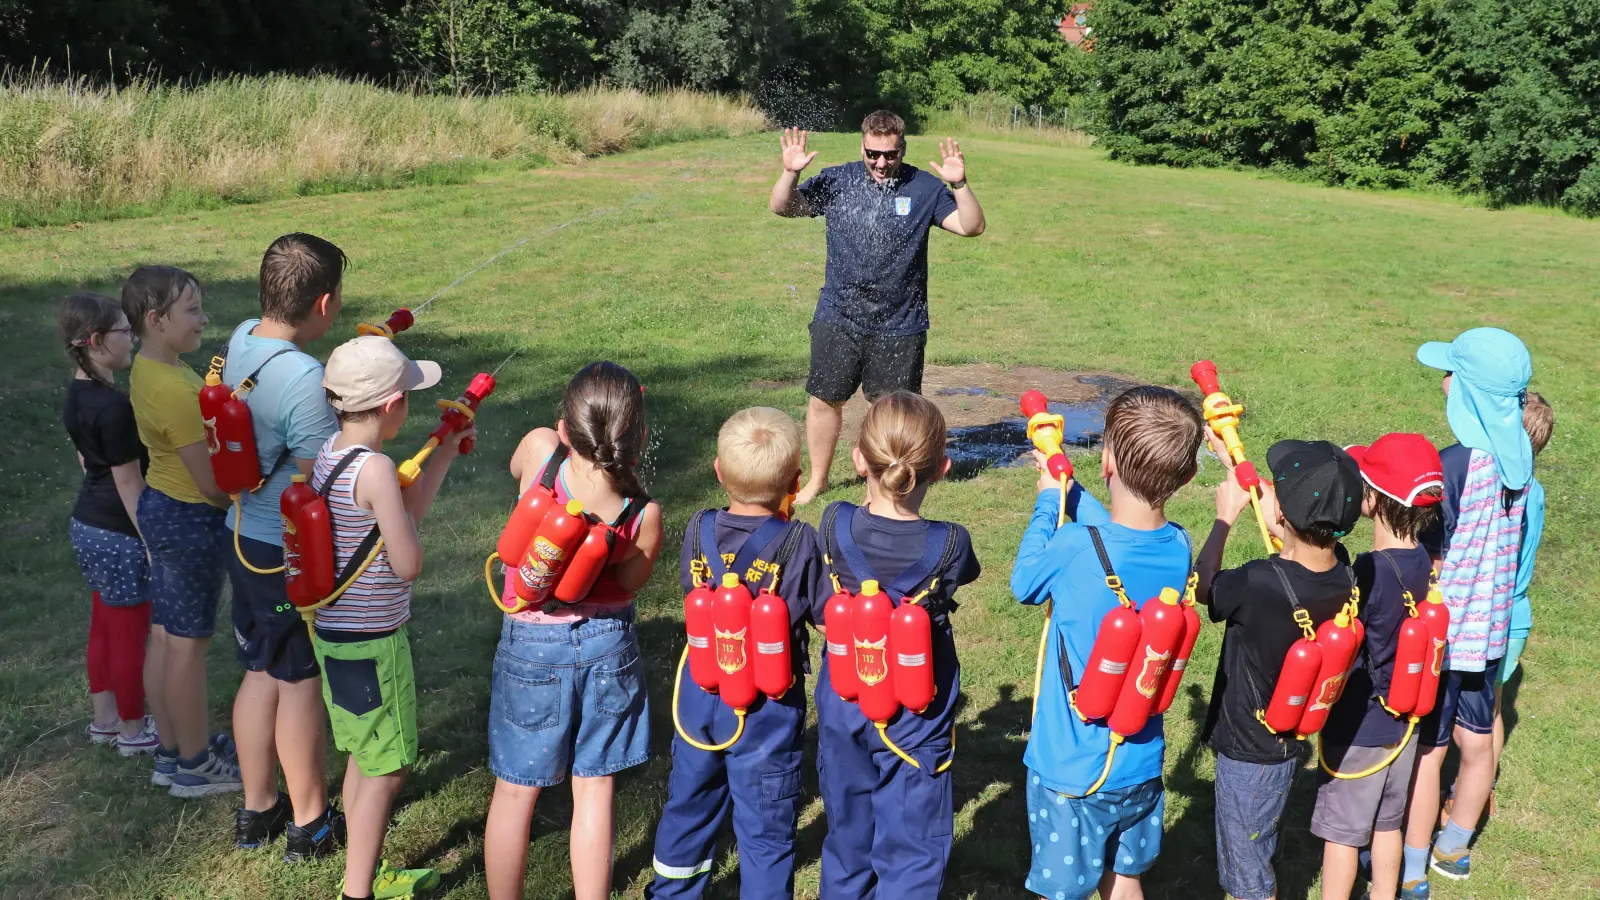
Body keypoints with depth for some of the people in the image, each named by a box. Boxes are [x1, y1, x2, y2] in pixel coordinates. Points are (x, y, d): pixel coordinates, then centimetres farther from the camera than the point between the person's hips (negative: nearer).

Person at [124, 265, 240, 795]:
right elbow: (211, 481, -23)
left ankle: (171, 752, 31)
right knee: (189, 644, 4)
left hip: (162, 507, 10)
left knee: (165, 635, 17)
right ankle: (196, 766, 18)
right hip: (193, 520, -10)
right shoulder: (174, 390, -26)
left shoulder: (152, 368, 4)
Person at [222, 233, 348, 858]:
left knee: (260, 673, 19)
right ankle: (309, 825, 22)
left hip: (245, 539, 8)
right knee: (300, 682, 7)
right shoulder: (305, 380, -28)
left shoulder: (241, 340, -2)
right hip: (294, 554, -8)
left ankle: (257, 810, 34)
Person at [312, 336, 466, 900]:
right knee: (386, 771, 5)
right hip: (371, 643, -9)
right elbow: (408, 564, -20)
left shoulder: (330, 451, 2)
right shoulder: (376, 469, -25)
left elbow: (403, 515, 10)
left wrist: (445, 453, 14)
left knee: (364, 759, 22)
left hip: (335, 633, 9)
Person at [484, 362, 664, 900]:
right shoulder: (645, 515, -22)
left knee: (515, 792, 16)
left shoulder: (540, 449, -22)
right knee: (595, 791, 14)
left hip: (532, 644, 1)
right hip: (608, 643, 0)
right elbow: (628, 583, -3)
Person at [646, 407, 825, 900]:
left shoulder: (699, 529, -10)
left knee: (689, 804, 25)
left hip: (700, 697, 4)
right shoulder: (800, 542, -20)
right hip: (767, 709, -4)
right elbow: (825, 613, -10)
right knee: (764, 828, 10)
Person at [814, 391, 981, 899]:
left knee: (847, 833, 22)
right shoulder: (949, 545, -20)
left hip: (843, 707, 3)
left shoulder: (836, 524, -15)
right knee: (910, 846, 10)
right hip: (915, 719, -3)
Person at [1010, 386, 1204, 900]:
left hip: (1071, 770, -5)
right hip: (1140, 764, 5)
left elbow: (1024, 583, -4)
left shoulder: (1074, 548, -26)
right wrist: (1068, 489, 15)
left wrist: (1049, 500, 6)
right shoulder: (1179, 548, -11)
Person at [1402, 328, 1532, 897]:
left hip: (1442, 630, -7)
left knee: (1425, 752, 5)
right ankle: (1454, 848, 38)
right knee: (1476, 740, 19)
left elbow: (1426, 560, -21)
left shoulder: (1454, 465, -24)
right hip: (1492, 626, 8)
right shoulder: (1519, 457, -2)